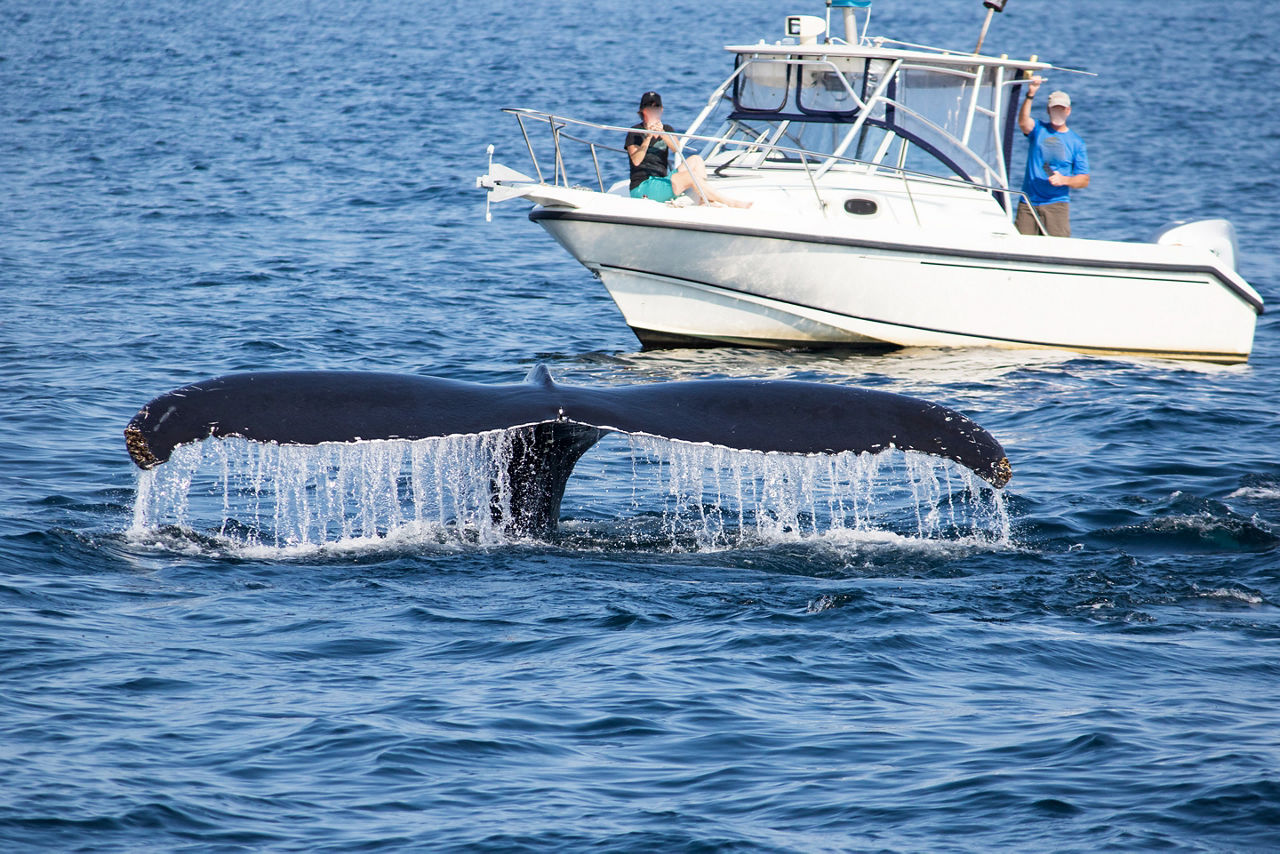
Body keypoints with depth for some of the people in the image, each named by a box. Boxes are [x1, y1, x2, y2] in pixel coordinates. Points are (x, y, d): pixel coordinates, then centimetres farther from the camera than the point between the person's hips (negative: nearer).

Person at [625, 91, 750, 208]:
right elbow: (636, 161, -19)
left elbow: (677, 148, -9)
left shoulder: (667, 129, 14)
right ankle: (731, 203, -18)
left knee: (695, 160, -3)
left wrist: (662, 133, -27)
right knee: (692, 176, -23)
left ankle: (705, 200, -18)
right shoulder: (635, 133, -2)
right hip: (642, 187, -7)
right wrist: (648, 138, -30)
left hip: (662, 181, 7)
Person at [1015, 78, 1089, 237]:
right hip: (1028, 204, 0)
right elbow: (1023, 122, -17)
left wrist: (1064, 180, -13)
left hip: (1056, 204, 0)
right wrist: (1030, 95, -28)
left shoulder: (1076, 142, 9)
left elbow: (1084, 180, 7)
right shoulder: (1038, 130, 8)